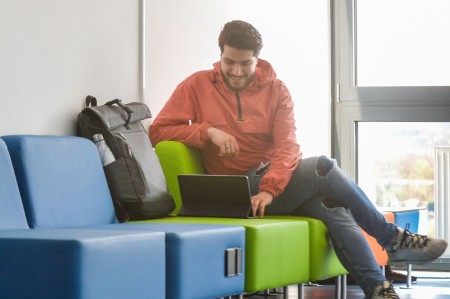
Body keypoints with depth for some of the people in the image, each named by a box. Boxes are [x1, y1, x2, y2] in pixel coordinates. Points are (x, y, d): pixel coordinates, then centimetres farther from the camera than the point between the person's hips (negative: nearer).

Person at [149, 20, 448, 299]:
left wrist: (270, 188, -25)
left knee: (333, 207, -29)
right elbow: (158, 131, -4)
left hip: (278, 180, 3)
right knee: (322, 166, -26)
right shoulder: (197, 85, 2)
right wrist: (208, 131, -19)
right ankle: (394, 239, -13)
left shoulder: (276, 90, 5)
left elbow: (288, 146, -7)